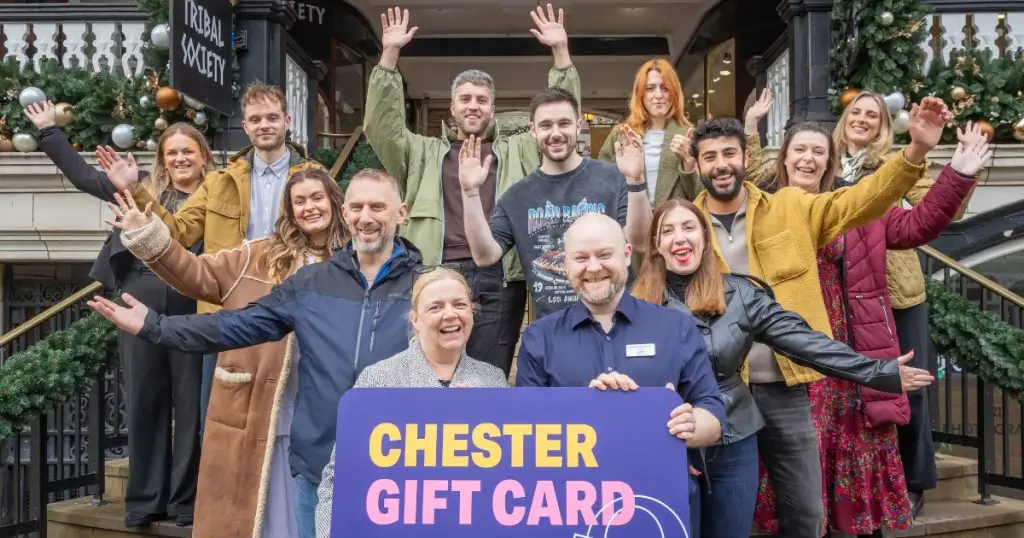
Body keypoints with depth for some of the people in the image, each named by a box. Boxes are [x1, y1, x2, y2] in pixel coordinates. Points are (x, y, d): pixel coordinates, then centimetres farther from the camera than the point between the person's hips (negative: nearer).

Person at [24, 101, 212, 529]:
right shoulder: (143, 189, 14)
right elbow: (81, 174, 20)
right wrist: (49, 129, 21)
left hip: (192, 307, -3)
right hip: (141, 302, 3)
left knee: (190, 402, 4)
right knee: (143, 400, 8)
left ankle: (186, 500, 15)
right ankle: (145, 500, 19)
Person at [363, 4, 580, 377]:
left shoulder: (517, 153, 20)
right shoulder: (425, 154, 19)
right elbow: (381, 125, 8)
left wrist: (561, 52, 4)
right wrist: (389, 55, 0)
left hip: (499, 280, 0)